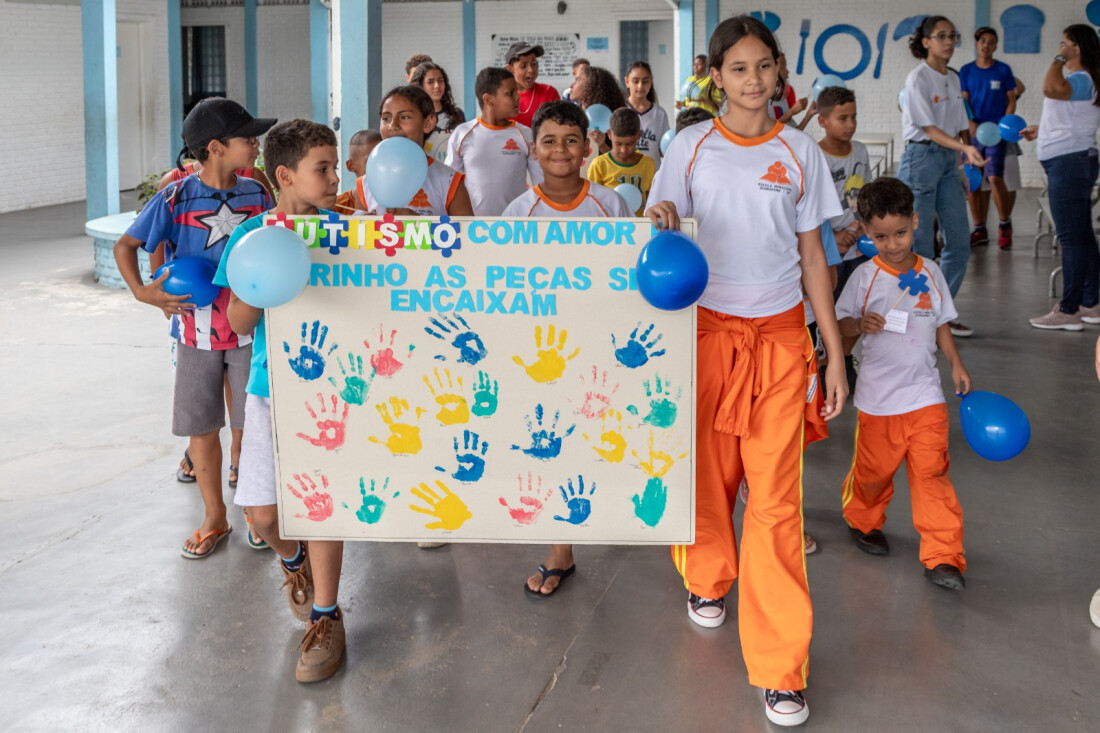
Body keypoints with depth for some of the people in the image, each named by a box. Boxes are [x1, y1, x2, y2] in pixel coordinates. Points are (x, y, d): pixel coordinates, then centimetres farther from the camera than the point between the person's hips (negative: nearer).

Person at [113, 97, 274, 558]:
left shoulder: (257, 195, -3)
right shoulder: (176, 198, -11)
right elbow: (125, 246, -3)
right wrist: (142, 292, -17)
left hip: (249, 328, 1)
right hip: (196, 333, -1)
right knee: (202, 429, 9)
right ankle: (214, 519, 26)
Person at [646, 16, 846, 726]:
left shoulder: (799, 152, 4)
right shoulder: (691, 147, 3)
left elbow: (812, 254, 7)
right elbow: (663, 227, 6)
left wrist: (835, 353, 4)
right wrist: (661, 221, -20)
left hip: (780, 335, 0)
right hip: (708, 328, 1)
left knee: (777, 498, -5)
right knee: (706, 473, 10)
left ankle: (780, 668, 1)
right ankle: (708, 577, 43)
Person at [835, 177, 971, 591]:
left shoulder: (931, 274, 3)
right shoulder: (865, 277, -6)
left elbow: (941, 324, 13)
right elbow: (841, 323, -3)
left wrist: (956, 364, 3)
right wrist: (861, 324, -24)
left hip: (925, 395, 1)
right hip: (879, 397, -1)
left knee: (931, 472, -4)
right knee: (874, 470, 13)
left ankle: (942, 557, 1)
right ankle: (863, 521, 42)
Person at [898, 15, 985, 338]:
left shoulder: (953, 78, 13)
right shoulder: (918, 79, -10)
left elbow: (960, 127, 16)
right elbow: (929, 128, -17)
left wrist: (967, 165, 8)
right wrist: (965, 148, -29)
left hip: (950, 159, 8)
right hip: (921, 157, -8)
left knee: (959, 242, 6)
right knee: (919, 244, -5)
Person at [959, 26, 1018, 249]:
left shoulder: (1003, 70, 4)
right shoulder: (966, 71, 8)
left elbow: (1011, 101, 5)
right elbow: (963, 101, 5)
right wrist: (971, 124, -13)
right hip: (973, 132, 3)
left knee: (994, 177, -16)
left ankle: (1005, 224, 2)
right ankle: (979, 230, 13)